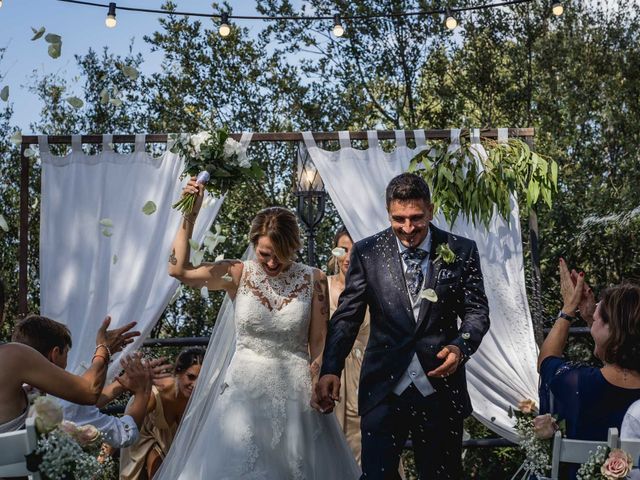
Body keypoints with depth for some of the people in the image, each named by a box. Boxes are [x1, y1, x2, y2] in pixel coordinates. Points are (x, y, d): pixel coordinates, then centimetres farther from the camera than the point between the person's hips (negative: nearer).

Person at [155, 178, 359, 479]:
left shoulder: (313, 280, -2)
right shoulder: (239, 274, -2)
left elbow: (319, 343, 0)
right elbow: (179, 270, -9)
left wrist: (321, 384, -16)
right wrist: (190, 216, -12)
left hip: (294, 394, 0)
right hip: (244, 390, 0)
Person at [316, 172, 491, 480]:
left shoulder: (461, 252, 0)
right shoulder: (367, 253, 0)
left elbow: (476, 311, 5)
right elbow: (347, 316, 0)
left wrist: (460, 346, -16)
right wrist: (330, 370, -13)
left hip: (440, 386, 1)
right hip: (383, 388, 0)